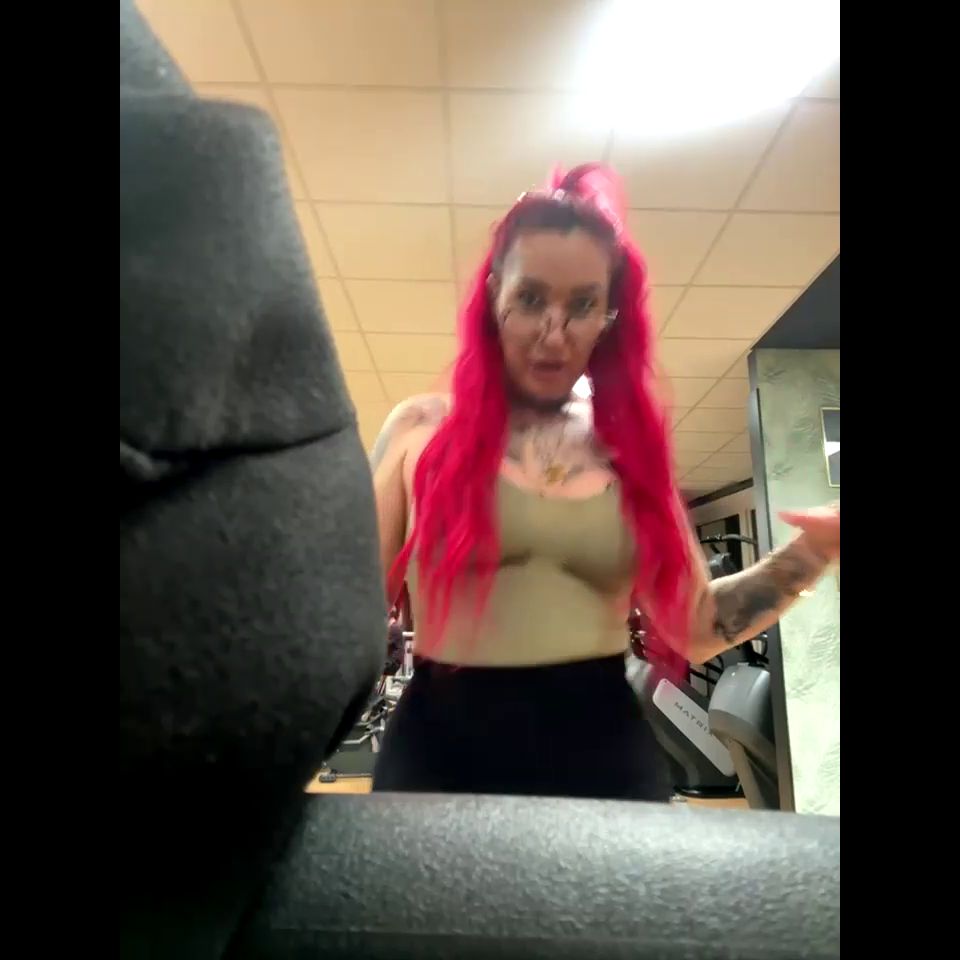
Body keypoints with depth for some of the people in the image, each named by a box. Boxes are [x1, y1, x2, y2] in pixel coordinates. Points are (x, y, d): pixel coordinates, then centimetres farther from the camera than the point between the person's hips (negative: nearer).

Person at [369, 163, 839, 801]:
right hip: (443, 749, -1)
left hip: (605, 751, 2)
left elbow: (696, 628, 4)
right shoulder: (422, 430, -4)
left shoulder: (633, 445, 2)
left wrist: (815, 549, -5)